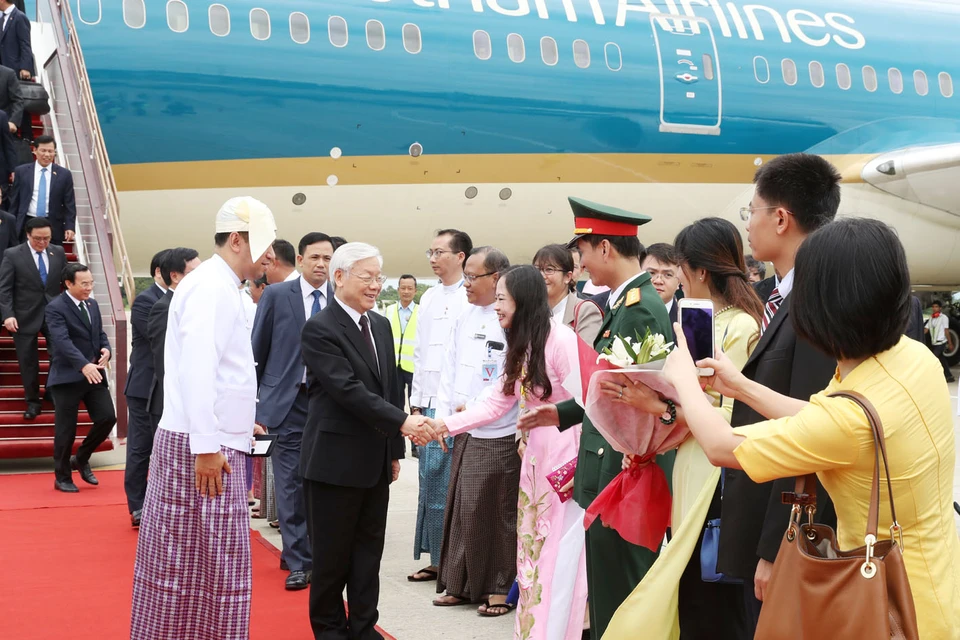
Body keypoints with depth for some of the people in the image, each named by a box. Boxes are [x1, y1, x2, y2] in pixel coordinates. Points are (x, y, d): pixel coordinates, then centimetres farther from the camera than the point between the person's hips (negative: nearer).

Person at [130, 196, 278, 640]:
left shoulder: (220, 287, 17)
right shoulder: (210, 286, -14)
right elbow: (196, 368, -22)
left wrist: (240, 420, 21)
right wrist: (207, 446, -23)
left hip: (217, 444, 10)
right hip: (202, 449, -10)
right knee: (198, 563, -4)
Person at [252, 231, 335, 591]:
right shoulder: (276, 295, 1)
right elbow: (256, 352, 4)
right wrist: (253, 404, 1)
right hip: (288, 402, -1)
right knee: (291, 486, 0)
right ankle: (298, 562, 7)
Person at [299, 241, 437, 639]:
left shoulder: (381, 326, 11)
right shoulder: (320, 329, -13)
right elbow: (349, 390, -22)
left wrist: (394, 450, 13)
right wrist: (402, 422, -27)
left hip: (375, 461, 7)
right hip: (335, 461, -7)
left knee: (369, 553, 11)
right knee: (332, 555, 6)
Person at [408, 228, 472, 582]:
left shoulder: (471, 299, -8)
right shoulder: (429, 298, 15)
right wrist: (416, 401, 16)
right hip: (428, 404, 7)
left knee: (440, 485, -4)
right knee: (429, 484, 11)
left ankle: (446, 561, 7)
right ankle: (434, 559, 20)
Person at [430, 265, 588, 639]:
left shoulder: (561, 339, -17)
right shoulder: (521, 346, 11)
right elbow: (497, 404, 10)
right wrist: (447, 424, 1)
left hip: (566, 460, -9)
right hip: (535, 458, 9)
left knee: (559, 556, -2)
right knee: (533, 550, 12)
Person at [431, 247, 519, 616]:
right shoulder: (464, 317, 12)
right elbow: (450, 370, 16)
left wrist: (473, 406, -13)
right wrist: (444, 417, 10)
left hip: (498, 436, -7)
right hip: (464, 433, 7)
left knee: (496, 512, 2)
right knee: (461, 509, 11)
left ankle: (498, 588, 15)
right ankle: (460, 584, 22)